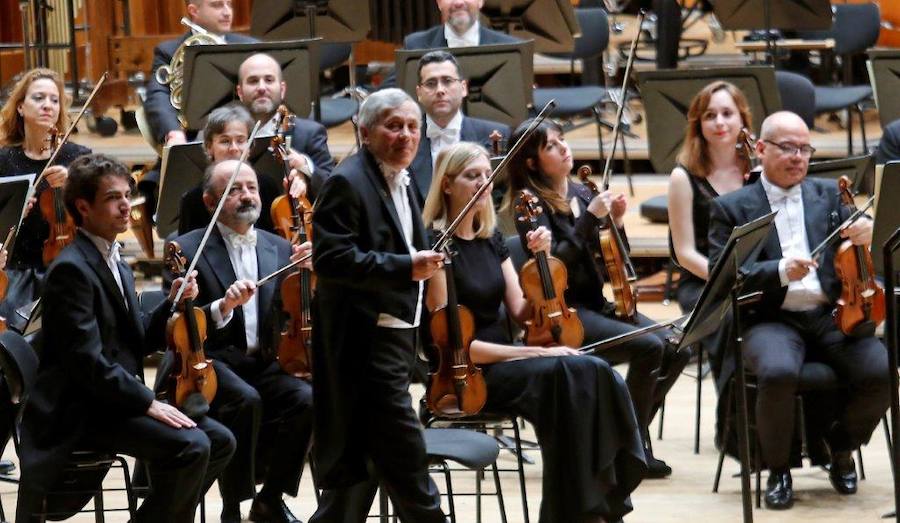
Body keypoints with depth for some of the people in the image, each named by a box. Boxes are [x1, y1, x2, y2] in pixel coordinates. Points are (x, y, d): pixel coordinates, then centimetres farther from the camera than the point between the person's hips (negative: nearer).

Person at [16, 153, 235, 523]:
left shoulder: (116, 266, 16)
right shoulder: (71, 269, -16)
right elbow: (87, 360, -23)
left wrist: (172, 304, 0)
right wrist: (148, 402, -23)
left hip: (119, 398, 10)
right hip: (82, 412, -10)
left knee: (220, 441, 4)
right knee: (191, 446, -24)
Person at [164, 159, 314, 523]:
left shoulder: (278, 248, 14)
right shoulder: (187, 250, -1)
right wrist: (223, 307, -27)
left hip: (264, 365, 4)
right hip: (211, 363, -4)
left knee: (308, 399, -25)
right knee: (246, 400, -35)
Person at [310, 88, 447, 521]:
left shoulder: (399, 182, 17)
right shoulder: (348, 182, -13)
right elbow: (331, 258, -24)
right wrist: (407, 267, -27)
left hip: (394, 337, 10)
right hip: (364, 341, -10)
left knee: (357, 460, 12)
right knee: (405, 455, -10)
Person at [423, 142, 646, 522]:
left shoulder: (491, 240, 14)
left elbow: (522, 314, 10)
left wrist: (540, 261, -5)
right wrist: (534, 353, -18)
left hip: (505, 362, 7)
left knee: (597, 376, -21)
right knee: (564, 375, -32)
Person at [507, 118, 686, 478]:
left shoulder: (580, 193, 13)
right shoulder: (531, 203, -7)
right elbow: (555, 261, -20)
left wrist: (616, 220, -3)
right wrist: (591, 217, -22)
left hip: (595, 304, 7)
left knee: (676, 349, -12)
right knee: (649, 347, -26)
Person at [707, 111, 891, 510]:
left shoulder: (830, 194, 17)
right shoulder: (731, 208, 7)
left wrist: (867, 233, -16)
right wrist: (780, 271, -20)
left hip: (832, 317, 3)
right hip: (772, 322, -3)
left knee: (880, 371, -25)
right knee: (778, 372, -36)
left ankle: (841, 447, 6)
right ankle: (778, 469, -10)